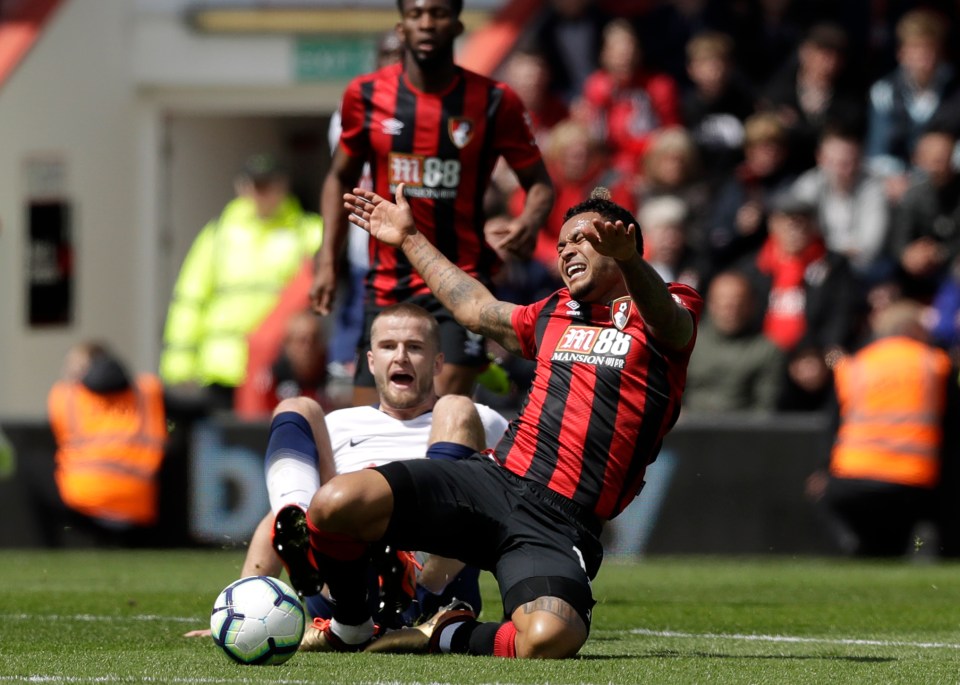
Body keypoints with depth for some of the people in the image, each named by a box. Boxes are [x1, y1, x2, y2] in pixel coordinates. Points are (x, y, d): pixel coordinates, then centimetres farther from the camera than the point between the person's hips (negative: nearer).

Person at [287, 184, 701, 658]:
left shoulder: (660, 315, 6)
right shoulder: (554, 314, 26)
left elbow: (669, 324, -21)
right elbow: (477, 308, 46)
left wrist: (627, 260, -43)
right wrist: (410, 239, 53)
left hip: (562, 525, -5)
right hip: (494, 480, 5)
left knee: (550, 640, -36)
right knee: (337, 502, -19)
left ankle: (448, 636, -1)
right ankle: (349, 628, 12)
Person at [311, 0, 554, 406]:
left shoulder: (494, 102, -4)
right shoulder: (366, 95, 1)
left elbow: (539, 182, 5)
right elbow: (341, 178, 14)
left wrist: (529, 223, -18)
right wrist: (327, 262, 6)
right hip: (387, 286, 3)